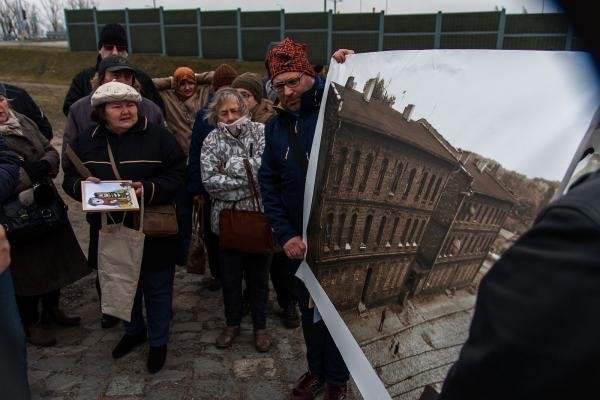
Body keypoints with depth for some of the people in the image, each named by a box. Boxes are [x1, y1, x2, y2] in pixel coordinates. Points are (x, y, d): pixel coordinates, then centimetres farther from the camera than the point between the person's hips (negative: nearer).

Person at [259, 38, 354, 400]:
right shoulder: (275, 127, 4)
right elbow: (269, 184, 3)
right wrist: (285, 234, -8)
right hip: (298, 238, 4)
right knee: (308, 309, 19)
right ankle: (317, 369, 44)